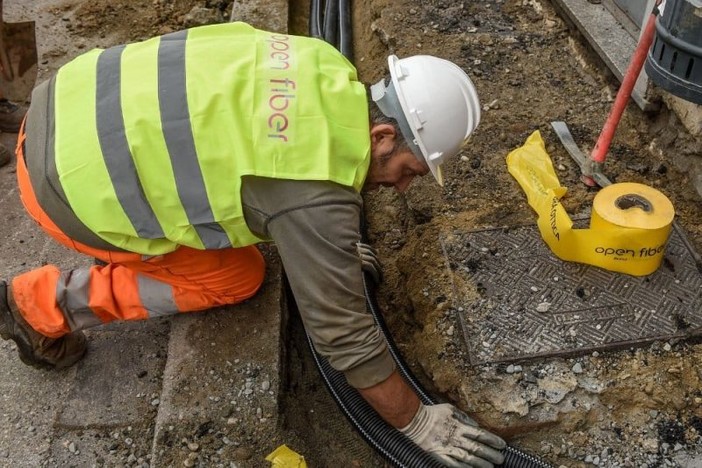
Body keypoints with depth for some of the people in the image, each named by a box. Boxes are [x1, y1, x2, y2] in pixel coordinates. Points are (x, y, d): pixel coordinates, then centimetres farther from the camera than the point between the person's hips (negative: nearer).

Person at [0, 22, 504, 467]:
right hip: (69, 179, -8)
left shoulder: (322, 68, -1)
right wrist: (417, 422, -2)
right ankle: (45, 305, 9)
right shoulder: (317, 196, -24)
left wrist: (334, 250, 29)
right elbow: (343, 332, -15)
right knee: (237, 278, 3)